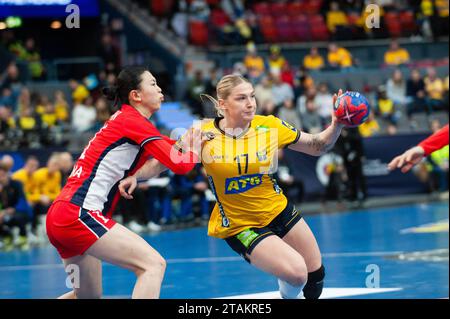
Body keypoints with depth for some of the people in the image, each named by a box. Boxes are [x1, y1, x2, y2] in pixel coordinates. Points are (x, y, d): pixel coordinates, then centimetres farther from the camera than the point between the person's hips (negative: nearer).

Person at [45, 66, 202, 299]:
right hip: (79, 213, -10)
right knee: (154, 264, -16)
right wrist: (194, 150, 8)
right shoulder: (133, 121, -7)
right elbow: (181, 165, -11)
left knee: (89, 295, 21)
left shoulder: (122, 120, 20)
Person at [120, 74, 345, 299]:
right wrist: (135, 177, -16)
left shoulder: (270, 126, -11)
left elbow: (317, 146, -2)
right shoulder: (204, 134, -18)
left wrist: (336, 125, -19)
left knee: (316, 274, 12)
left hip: (279, 211, 4)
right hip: (240, 227, -4)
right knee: (296, 273, -22)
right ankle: (287, 293, 13)